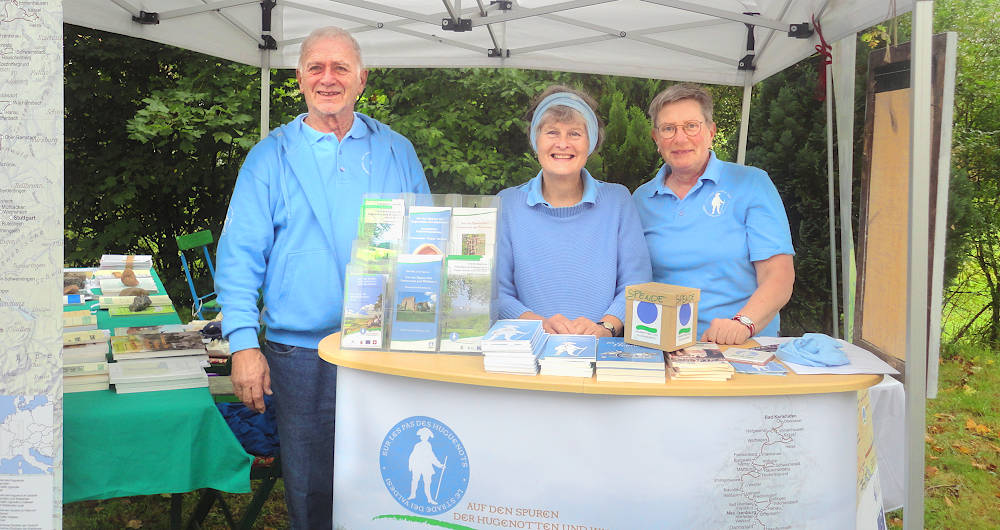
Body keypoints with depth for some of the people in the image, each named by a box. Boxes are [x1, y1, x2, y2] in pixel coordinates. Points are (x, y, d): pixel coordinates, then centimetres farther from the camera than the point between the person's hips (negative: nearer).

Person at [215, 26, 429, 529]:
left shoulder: (396, 151, 7)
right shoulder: (269, 157, 2)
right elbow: (240, 256, -1)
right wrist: (244, 344, -10)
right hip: (301, 354, -1)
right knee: (310, 489, 10)